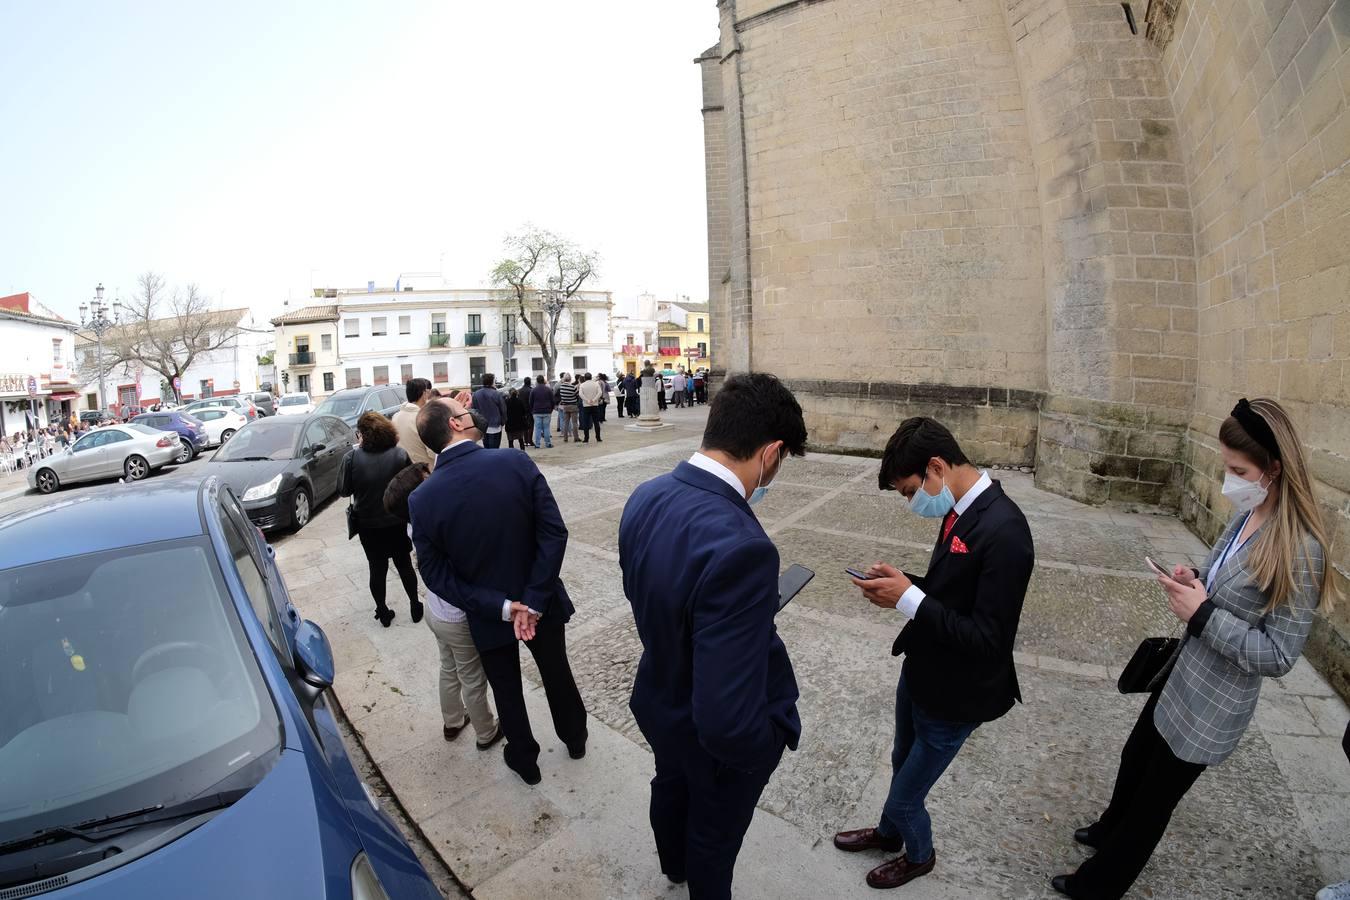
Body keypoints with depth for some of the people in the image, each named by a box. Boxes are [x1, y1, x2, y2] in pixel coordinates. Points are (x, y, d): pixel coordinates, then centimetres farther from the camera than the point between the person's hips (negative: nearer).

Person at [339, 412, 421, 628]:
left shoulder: (352, 458, -18)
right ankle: (415, 606, 27)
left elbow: (344, 490, -8)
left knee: (377, 568, 16)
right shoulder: (400, 454, -15)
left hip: (368, 525, 0)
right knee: (404, 565, 17)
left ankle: (383, 612, 29)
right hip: (397, 522, 0)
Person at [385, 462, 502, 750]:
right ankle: (487, 733, 40)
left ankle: (452, 722, 53)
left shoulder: (416, 526, -13)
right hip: (459, 620, -7)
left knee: (449, 670, 30)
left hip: (436, 612, 8)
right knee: (473, 681, 17)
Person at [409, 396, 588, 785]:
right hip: (541, 602, 0)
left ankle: (525, 760, 47)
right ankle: (575, 737, 51)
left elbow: (436, 574, -14)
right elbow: (554, 532, -22)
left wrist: (500, 607, -14)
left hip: (488, 618, 0)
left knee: (507, 690, 24)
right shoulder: (517, 462, -21)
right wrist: (533, 601, -18)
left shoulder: (422, 499, -17)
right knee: (557, 672, 26)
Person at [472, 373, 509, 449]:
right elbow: (503, 410, -8)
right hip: (495, 427, -5)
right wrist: (503, 423, 7)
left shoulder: (475, 394, -1)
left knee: (486, 448, 17)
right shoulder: (497, 394, -14)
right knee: (494, 450, -1)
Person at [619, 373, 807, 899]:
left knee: (671, 786, 36)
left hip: (658, 699, 7)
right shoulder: (740, 546, -43)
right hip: (717, 741, -6)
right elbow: (727, 724, -38)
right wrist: (770, 742, -17)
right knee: (714, 832, 26)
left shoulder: (646, 497, -17)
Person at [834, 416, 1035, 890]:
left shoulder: (1003, 531, -30)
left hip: (952, 694, -8)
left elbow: (988, 639, -29)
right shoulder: (961, 510, -3)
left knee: (905, 793, 15)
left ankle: (918, 855, 46)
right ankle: (889, 832, 56)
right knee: (903, 766, 30)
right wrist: (901, 583, -7)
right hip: (920, 672, 8)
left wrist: (909, 599, -29)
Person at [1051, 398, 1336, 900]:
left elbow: (1278, 656, -23)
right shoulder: (1248, 516, -3)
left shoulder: (1299, 549, -26)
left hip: (1212, 706, -7)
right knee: (1135, 760, 28)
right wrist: (1195, 582, -6)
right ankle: (1111, 829, 56)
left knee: (1154, 798, 14)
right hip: (1181, 675, 7)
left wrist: (1202, 614, -27)